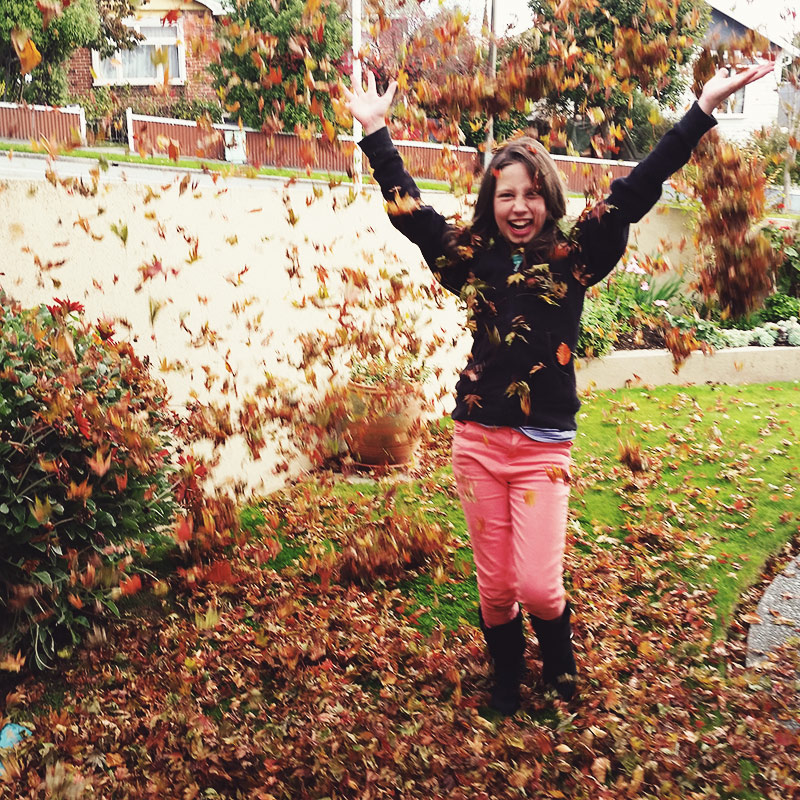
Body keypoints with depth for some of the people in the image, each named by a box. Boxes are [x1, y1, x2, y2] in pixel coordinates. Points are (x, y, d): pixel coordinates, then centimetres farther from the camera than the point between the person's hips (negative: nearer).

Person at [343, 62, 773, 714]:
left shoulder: (572, 258, -1)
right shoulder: (470, 258, 5)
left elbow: (634, 193, -6)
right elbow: (408, 206, 8)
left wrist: (703, 108, -10)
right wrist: (376, 130, 7)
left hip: (543, 446, -2)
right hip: (477, 441, 2)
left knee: (538, 585, -5)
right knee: (495, 585, 10)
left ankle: (560, 664, 30)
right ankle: (507, 682, 37)